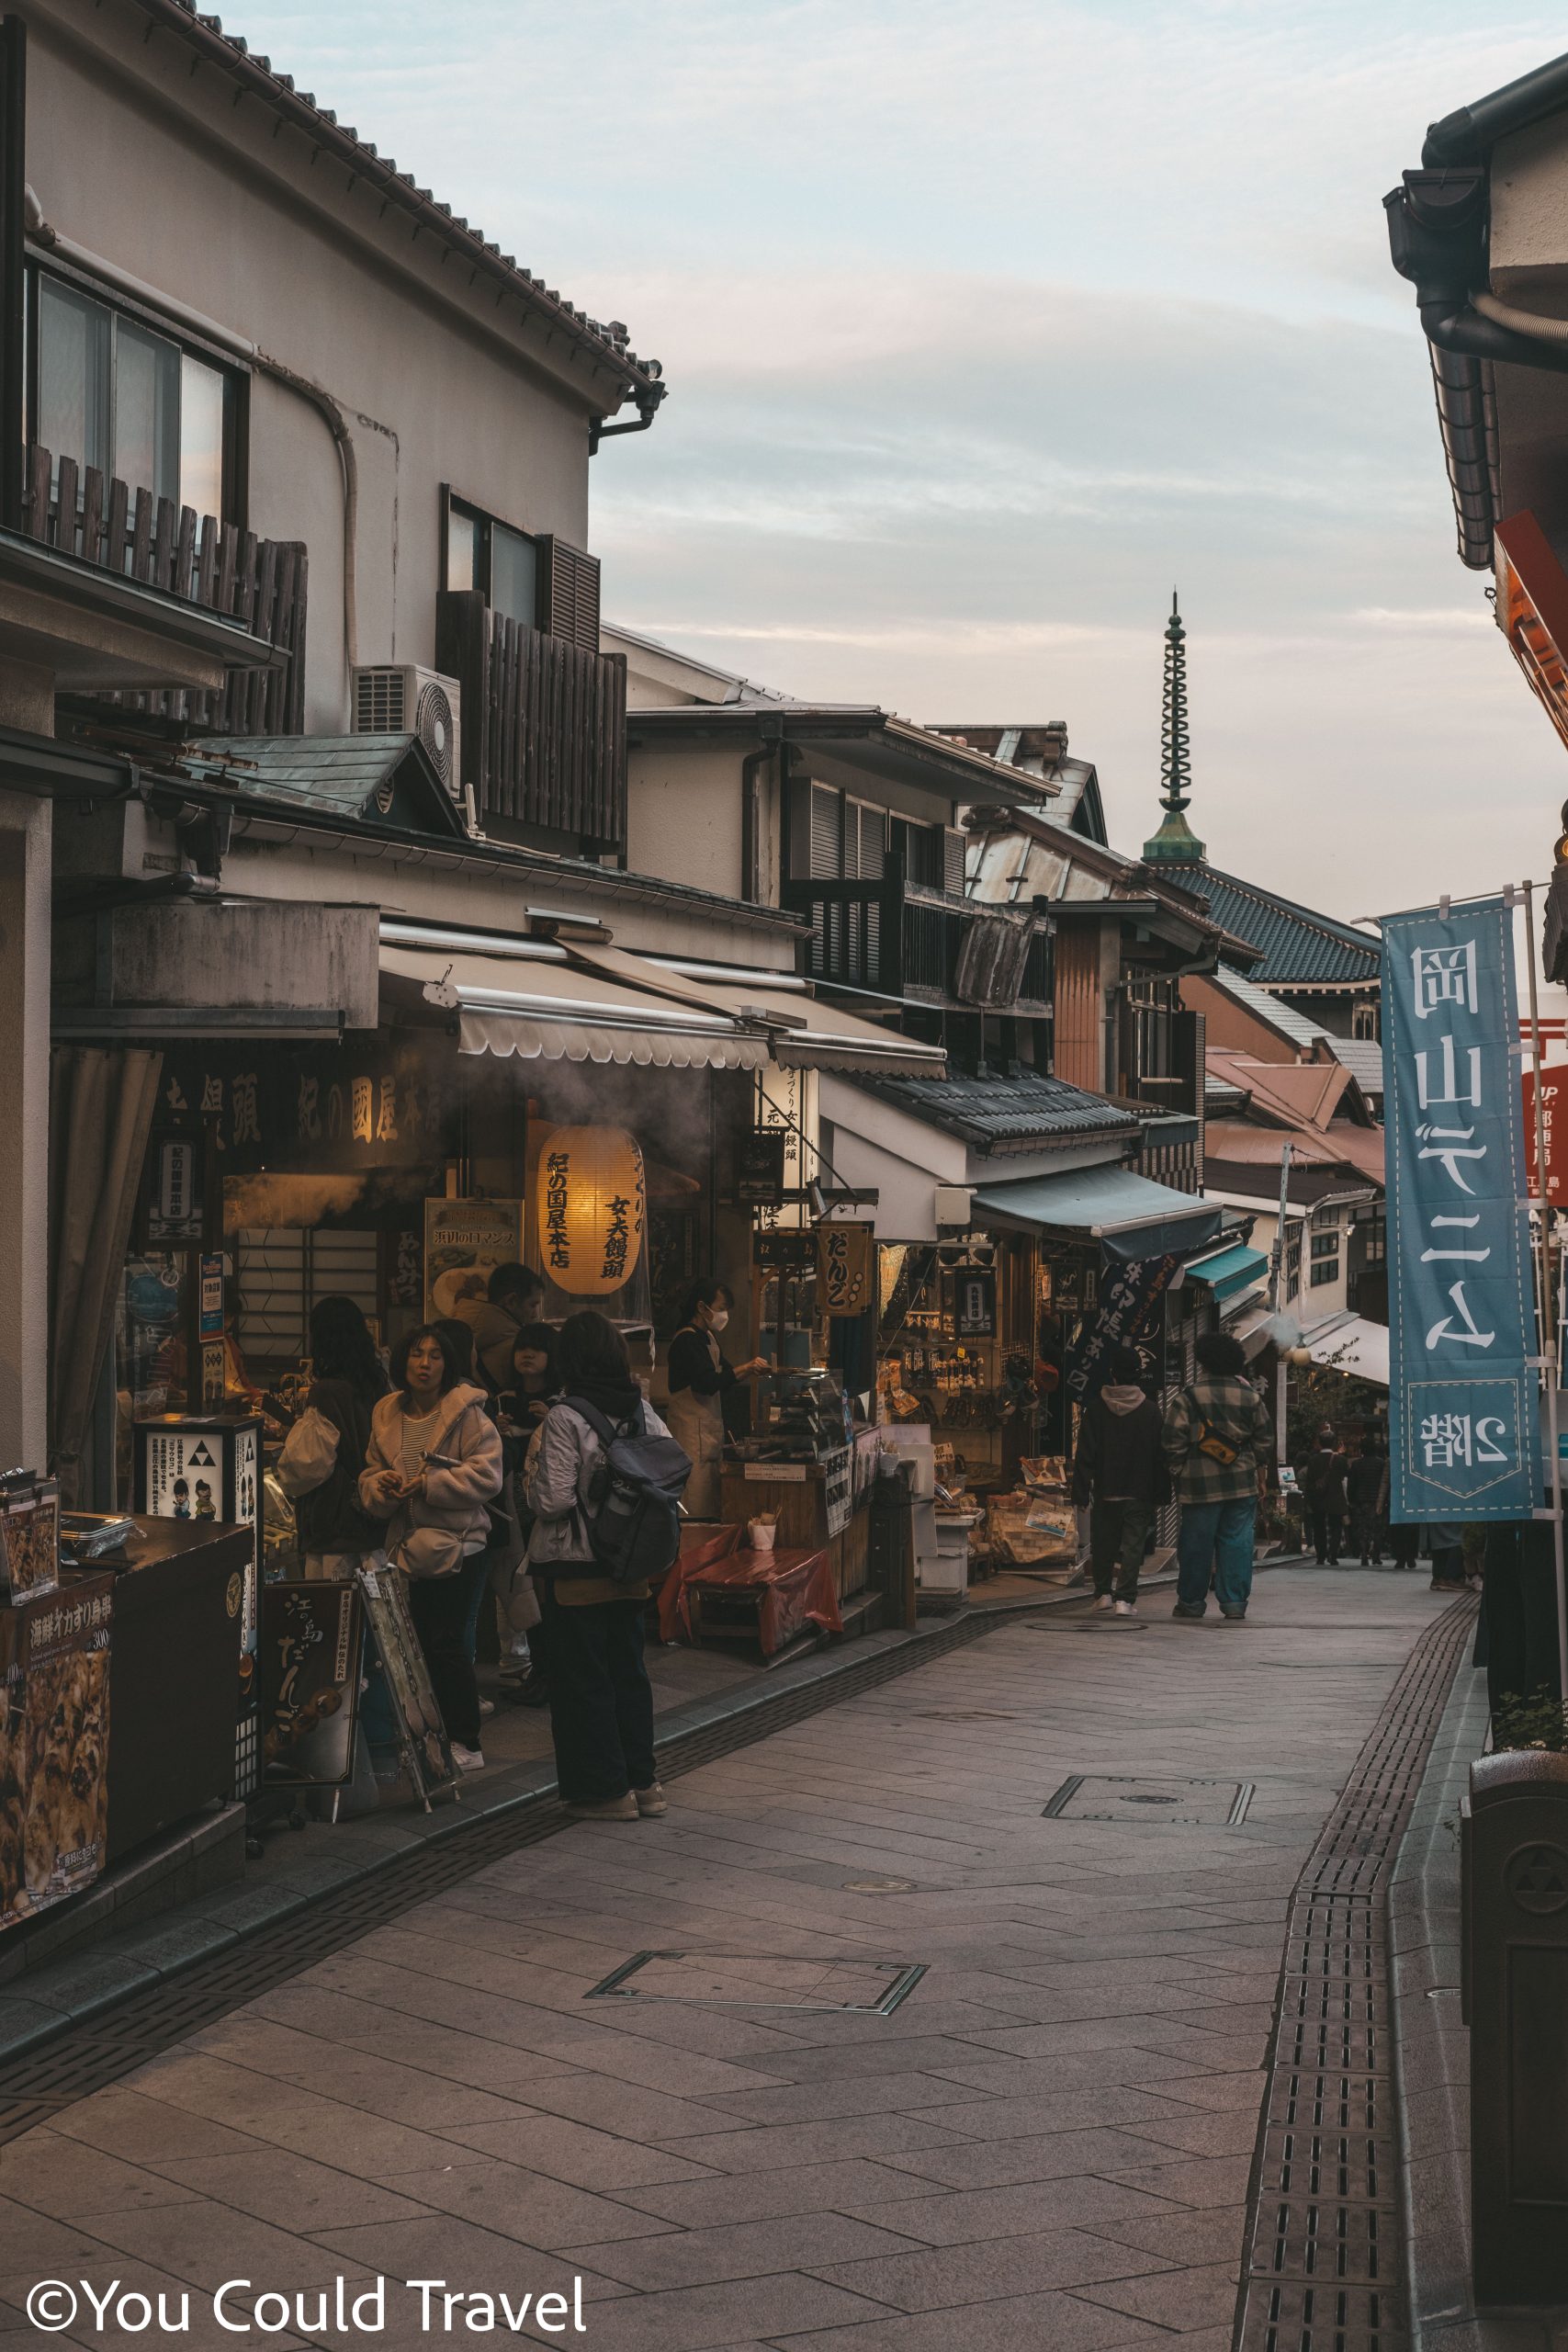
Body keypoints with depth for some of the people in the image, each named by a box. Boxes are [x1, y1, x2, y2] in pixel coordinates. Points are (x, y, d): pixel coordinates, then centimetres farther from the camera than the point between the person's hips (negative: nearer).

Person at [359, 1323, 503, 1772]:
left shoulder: (468, 1414, -7)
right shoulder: (386, 1416, 10)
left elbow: (486, 1475, -14)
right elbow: (369, 1478, 15)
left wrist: (430, 1484, -19)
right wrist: (382, 1485, -8)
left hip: (459, 1546, -6)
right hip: (409, 1546, 6)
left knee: (442, 1642, -8)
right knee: (423, 1642, 10)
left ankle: (465, 1743, 3)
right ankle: (441, 1738, 22)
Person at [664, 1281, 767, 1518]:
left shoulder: (707, 1338, 17)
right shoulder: (688, 1341, -15)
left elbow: (724, 1374, 22)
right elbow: (707, 1383, -25)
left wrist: (751, 1369, 4)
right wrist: (746, 1369, -20)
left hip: (709, 1428, 10)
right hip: (692, 1429, -10)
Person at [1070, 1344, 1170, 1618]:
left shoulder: (1096, 1407, -4)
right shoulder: (1150, 1409, -4)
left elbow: (1085, 1454, -4)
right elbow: (1160, 1454, 0)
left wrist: (1081, 1492, 0)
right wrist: (1161, 1494, 7)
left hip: (1104, 1492, 1)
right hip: (1139, 1492, -1)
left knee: (1102, 1544, 15)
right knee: (1133, 1545, 1)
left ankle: (1103, 1593, 23)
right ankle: (1125, 1598, -7)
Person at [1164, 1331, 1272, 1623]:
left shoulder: (1187, 1397, -5)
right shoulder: (1250, 1396, 5)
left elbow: (1174, 1442, -6)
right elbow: (1262, 1439, 10)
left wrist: (1178, 1472, 4)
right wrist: (1260, 1473, 18)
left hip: (1200, 1484, -2)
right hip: (1242, 1484, 2)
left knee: (1196, 1543, 6)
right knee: (1237, 1542, 3)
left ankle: (1191, 1602, 15)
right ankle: (1235, 1606, 0)